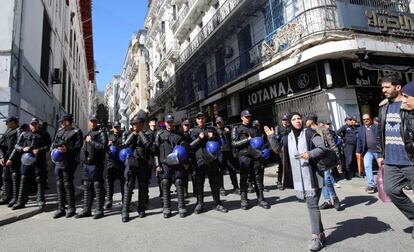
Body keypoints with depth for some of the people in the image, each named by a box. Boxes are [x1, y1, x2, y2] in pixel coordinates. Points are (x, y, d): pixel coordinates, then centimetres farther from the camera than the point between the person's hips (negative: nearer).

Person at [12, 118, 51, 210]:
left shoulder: (44, 134, 5)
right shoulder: (24, 135, 14)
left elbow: (49, 145, -2)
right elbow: (16, 146, 15)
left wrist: (40, 150, -18)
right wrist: (22, 149, -7)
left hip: (39, 161, -3)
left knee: (40, 180, 1)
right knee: (23, 180, 7)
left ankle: (41, 201, 10)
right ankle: (21, 201, 18)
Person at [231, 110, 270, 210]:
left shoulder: (255, 129, 19)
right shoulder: (237, 129, 7)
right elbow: (234, 143, -3)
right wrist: (247, 140, -10)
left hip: (256, 156, 3)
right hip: (244, 156, -3)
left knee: (258, 177, 4)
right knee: (244, 178, 1)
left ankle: (260, 199, 13)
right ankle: (244, 200, 9)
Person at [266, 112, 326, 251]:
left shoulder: (309, 133, -4)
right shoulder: (287, 138, 9)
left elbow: (322, 147, -8)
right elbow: (278, 149, 16)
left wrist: (310, 154, -25)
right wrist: (272, 136, 6)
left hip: (311, 175, -5)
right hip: (299, 178, 5)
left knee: (312, 205, -5)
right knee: (311, 204, 16)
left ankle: (317, 236, 5)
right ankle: (320, 233, 31)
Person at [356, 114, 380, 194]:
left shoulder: (376, 127, 1)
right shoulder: (361, 129, 9)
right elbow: (359, 141, 8)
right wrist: (358, 151, 2)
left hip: (377, 150, -1)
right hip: (368, 151, 1)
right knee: (367, 166, -11)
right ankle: (371, 185, -6)